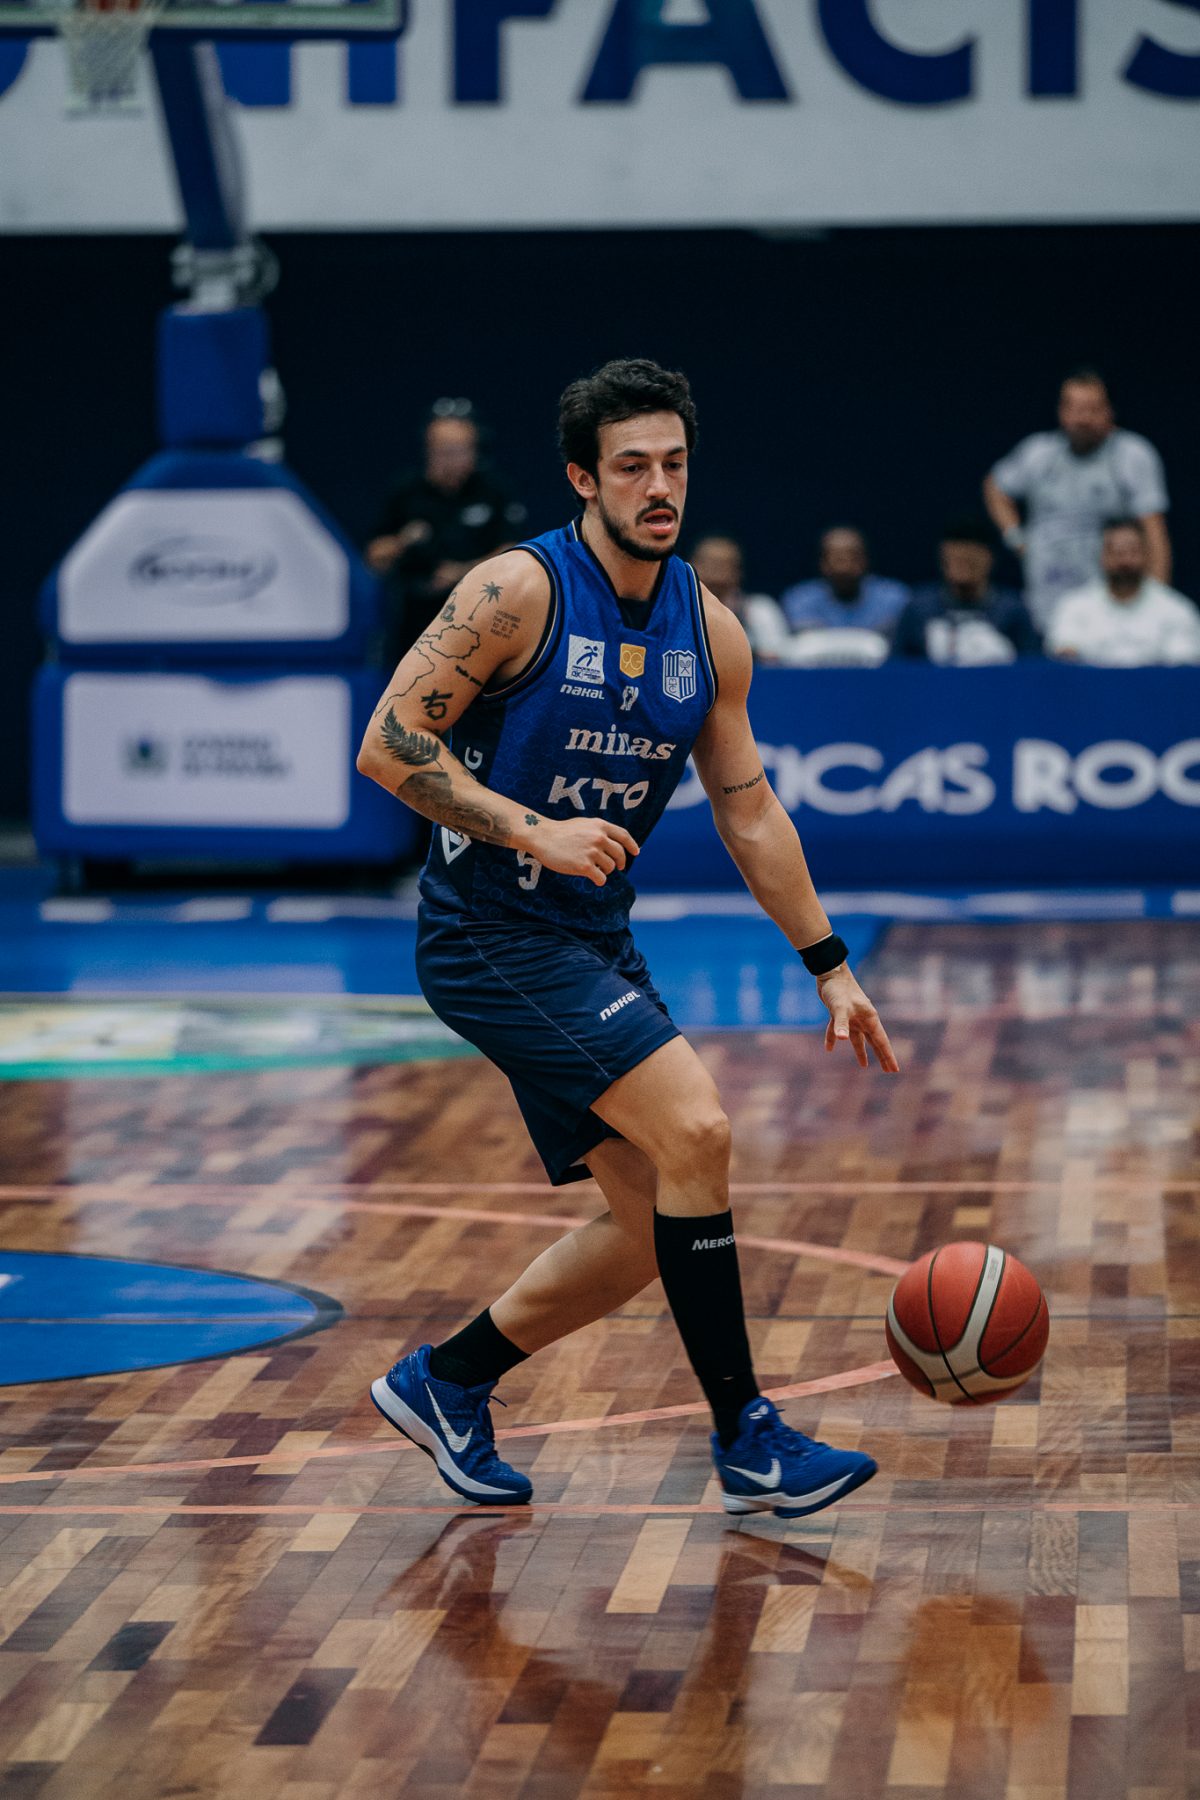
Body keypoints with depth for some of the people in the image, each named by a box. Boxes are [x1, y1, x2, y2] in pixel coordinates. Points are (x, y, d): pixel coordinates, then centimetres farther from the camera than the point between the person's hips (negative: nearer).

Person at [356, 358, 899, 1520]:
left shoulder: (710, 632, 5)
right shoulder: (517, 592, -14)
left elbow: (749, 815, 12)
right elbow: (387, 744, -16)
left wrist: (830, 968, 10)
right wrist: (533, 831, -24)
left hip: (594, 942, 8)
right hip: (489, 934, -8)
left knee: (651, 1224, 5)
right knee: (695, 1131, -20)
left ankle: (446, 1383, 24)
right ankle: (746, 1443, -11)